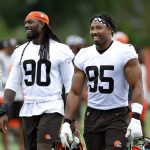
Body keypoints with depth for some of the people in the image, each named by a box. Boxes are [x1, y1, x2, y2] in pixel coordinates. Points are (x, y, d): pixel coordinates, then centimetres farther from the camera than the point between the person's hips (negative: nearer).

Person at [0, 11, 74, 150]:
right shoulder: (21, 51, 10)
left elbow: (70, 86, -3)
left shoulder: (60, 50, -4)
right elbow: (12, 84, 10)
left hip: (51, 109, -5)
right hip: (28, 110, 5)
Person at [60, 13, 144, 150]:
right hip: (92, 116, 5)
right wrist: (66, 123, 0)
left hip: (117, 116, -5)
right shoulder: (83, 56, 6)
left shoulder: (125, 53, -8)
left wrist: (136, 118, -21)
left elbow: (137, 86, -11)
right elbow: (75, 92, 8)